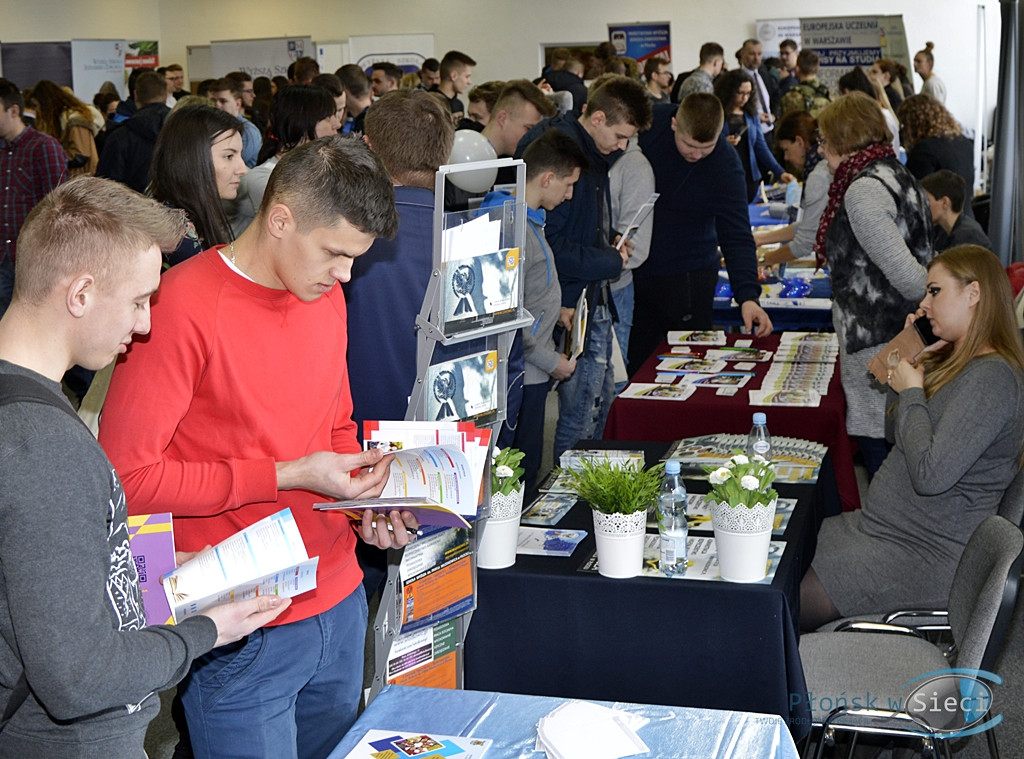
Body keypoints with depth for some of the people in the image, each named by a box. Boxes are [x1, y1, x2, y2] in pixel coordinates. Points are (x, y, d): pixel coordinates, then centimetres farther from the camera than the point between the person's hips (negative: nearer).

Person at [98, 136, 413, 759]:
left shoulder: (326, 297, 6)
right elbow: (128, 477, -19)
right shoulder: (183, 306, -18)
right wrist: (286, 476, -20)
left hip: (340, 604, 7)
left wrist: (368, 499, 1)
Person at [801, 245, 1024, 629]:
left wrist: (911, 392, -14)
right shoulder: (955, 362, 12)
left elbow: (930, 475, -28)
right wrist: (912, 350, 10)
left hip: (925, 556, -10)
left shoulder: (992, 377, -20)